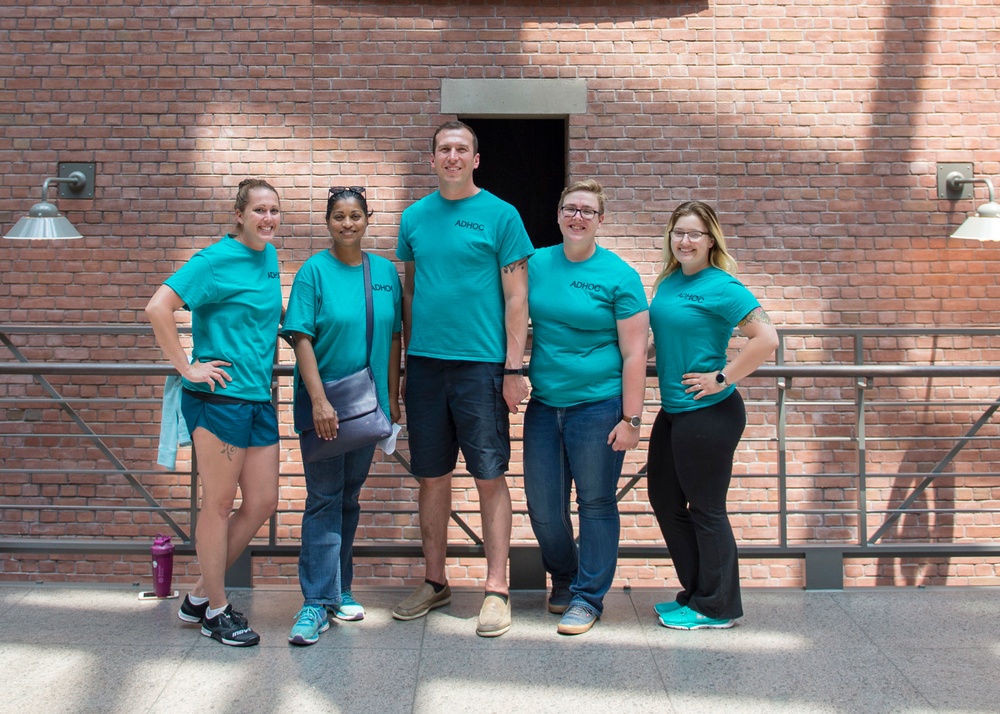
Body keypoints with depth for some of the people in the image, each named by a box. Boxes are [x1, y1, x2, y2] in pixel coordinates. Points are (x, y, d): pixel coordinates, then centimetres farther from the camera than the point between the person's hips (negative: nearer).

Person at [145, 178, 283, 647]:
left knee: (263, 503, 10)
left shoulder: (270, 256, 13)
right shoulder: (217, 260, -11)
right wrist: (187, 367, -16)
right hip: (219, 397, -8)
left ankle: (200, 596, 23)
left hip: (259, 398, 8)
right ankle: (216, 612, 16)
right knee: (219, 504, 2)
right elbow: (158, 308, -19)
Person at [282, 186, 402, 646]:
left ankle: (340, 588, 26)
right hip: (324, 403, -4)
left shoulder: (385, 271, 7)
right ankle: (316, 601, -1)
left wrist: (392, 397, 8)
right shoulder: (314, 271, -6)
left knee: (349, 496, 14)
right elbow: (302, 339, -11)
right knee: (323, 497, -5)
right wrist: (319, 400, -19)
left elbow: (393, 337, 11)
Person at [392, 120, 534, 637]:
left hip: (481, 363, -4)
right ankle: (435, 582, 23)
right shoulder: (415, 217, 11)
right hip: (425, 363, 4)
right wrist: (405, 361, 12)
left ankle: (497, 590, 7)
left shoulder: (500, 215, -1)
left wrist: (513, 368, -9)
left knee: (489, 477, 0)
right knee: (432, 477, 10)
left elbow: (515, 297, -3)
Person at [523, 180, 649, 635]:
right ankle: (563, 579, 33)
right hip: (544, 405, 4)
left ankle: (588, 597, 18)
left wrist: (631, 419, -11)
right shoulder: (536, 264, 6)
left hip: (598, 406, -4)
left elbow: (634, 353, -7)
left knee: (596, 504, 4)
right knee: (543, 508, 8)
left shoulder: (619, 276, -6)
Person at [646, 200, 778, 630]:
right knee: (664, 501, 16)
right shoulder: (669, 281, 9)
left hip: (709, 414, -9)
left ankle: (717, 608, 17)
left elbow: (766, 339, -22)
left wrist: (721, 378, -20)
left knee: (705, 510, 2)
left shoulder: (721, 287, -15)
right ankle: (696, 593, 31)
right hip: (673, 411, 9)